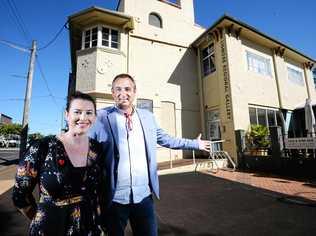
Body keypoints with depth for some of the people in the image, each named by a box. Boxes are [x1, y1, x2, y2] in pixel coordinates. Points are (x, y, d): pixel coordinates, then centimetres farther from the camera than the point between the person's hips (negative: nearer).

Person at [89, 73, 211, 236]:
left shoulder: (147, 117, 3)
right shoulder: (100, 118, -8)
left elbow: (166, 139, 12)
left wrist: (195, 144, 19)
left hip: (144, 195, 3)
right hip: (113, 198, -2)